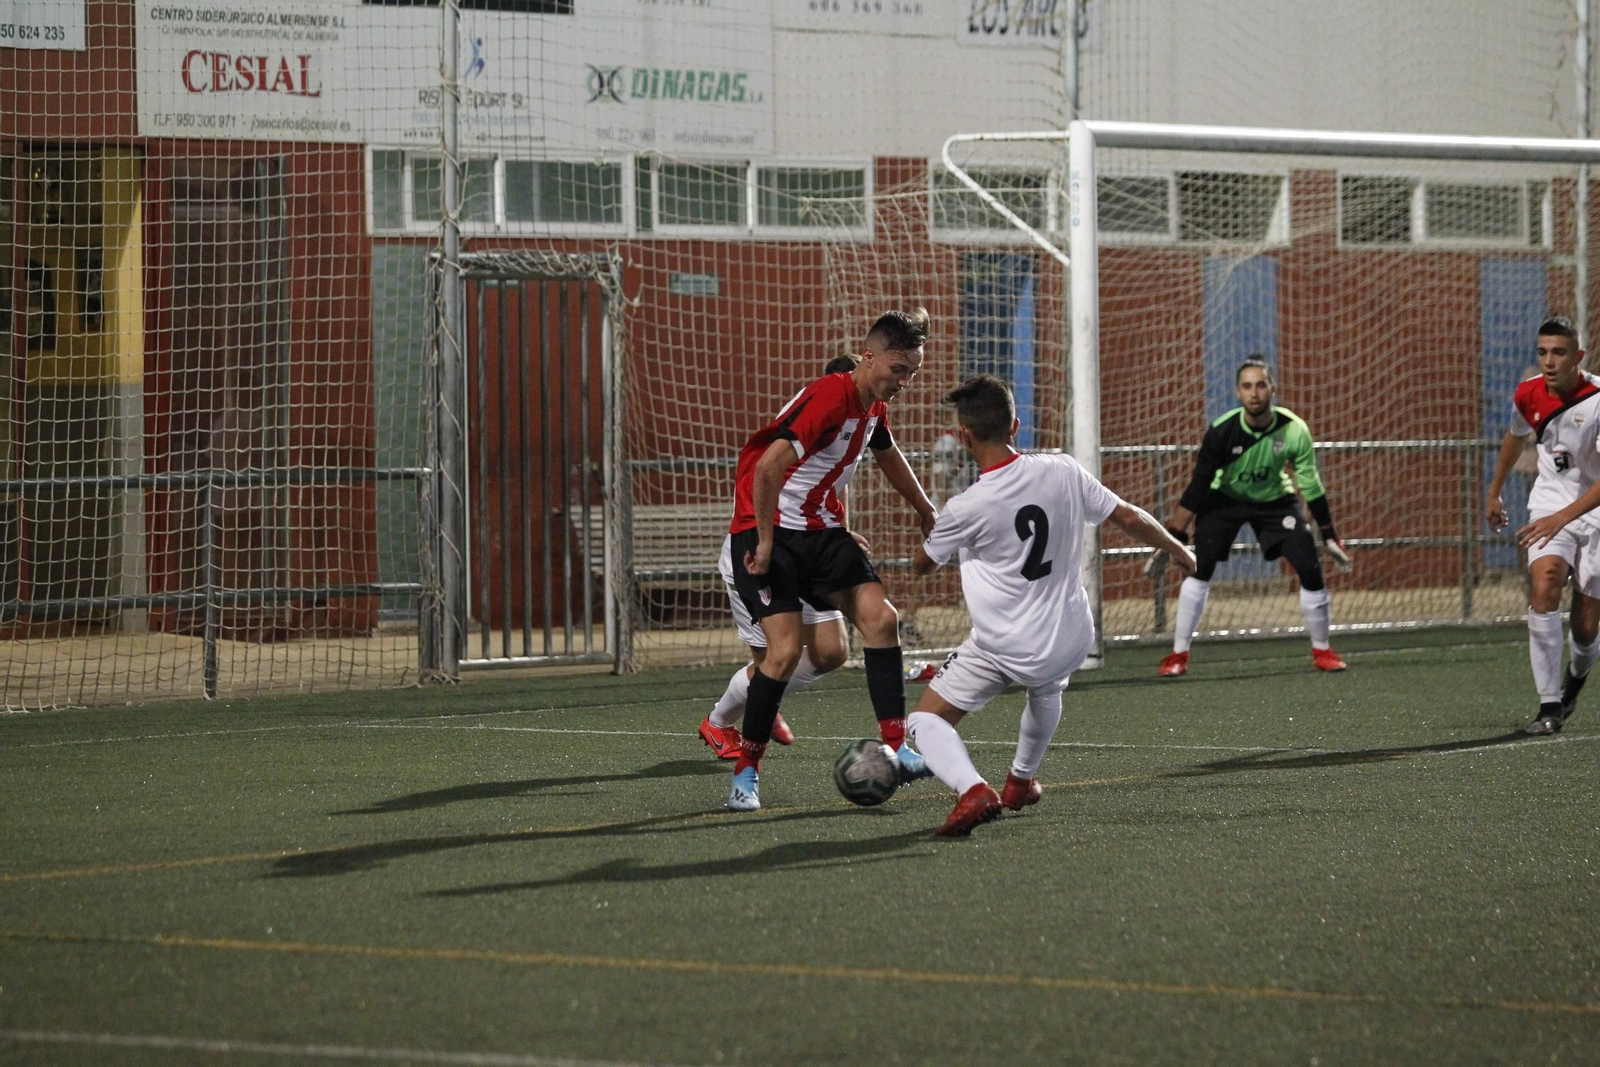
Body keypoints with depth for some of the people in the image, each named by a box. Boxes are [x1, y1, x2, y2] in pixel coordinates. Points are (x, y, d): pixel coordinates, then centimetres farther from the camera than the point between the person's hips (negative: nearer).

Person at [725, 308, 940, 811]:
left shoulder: (873, 406, 6)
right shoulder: (829, 398, -23)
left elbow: (887, 454, 30)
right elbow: (768, 467, -31)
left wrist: (926, 510, 42)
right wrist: (765, 543, -24)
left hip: (822, 531, 8)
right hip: (769, 531, -8)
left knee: (880, 617, -11)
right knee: (786, 650, -16)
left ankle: (896, 749, -9)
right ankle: (745, 773, 0)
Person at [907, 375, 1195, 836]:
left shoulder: (964, 509, -16)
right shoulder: (1063, 473, -8)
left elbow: (922, 564, 4)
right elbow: (1129, 518, 3)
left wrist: (934, 533, 29)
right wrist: (1177, 550, 22)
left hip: (1000, 650, -5)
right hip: (1070, 640, 5)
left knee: (927, 720, 6)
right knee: (1046, 688, 40)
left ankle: (972, 789, -20)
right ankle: (1021, 781, 53)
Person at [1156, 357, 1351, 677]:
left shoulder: (1294, 431, -25)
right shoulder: (1221, 432, -28)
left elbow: (1311, 486, -12)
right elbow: (1198, 488, -20)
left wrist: (1329, 536, -6)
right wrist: (1172, 539, -21)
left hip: (1275, 499, 1)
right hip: (1224, 498, -1)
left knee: (1310, 569, -10)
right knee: (1199, 567, -18)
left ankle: (1322, 651, 12)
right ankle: (1178, 655, -7)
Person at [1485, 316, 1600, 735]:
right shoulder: (1528, 395, -5)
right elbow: (1515, 437, 19)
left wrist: (1563, 518, -39)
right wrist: (1494, 491, 29)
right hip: (1550, 505, 3)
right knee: (1544, 581, -27)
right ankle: (1549, 705, -24)